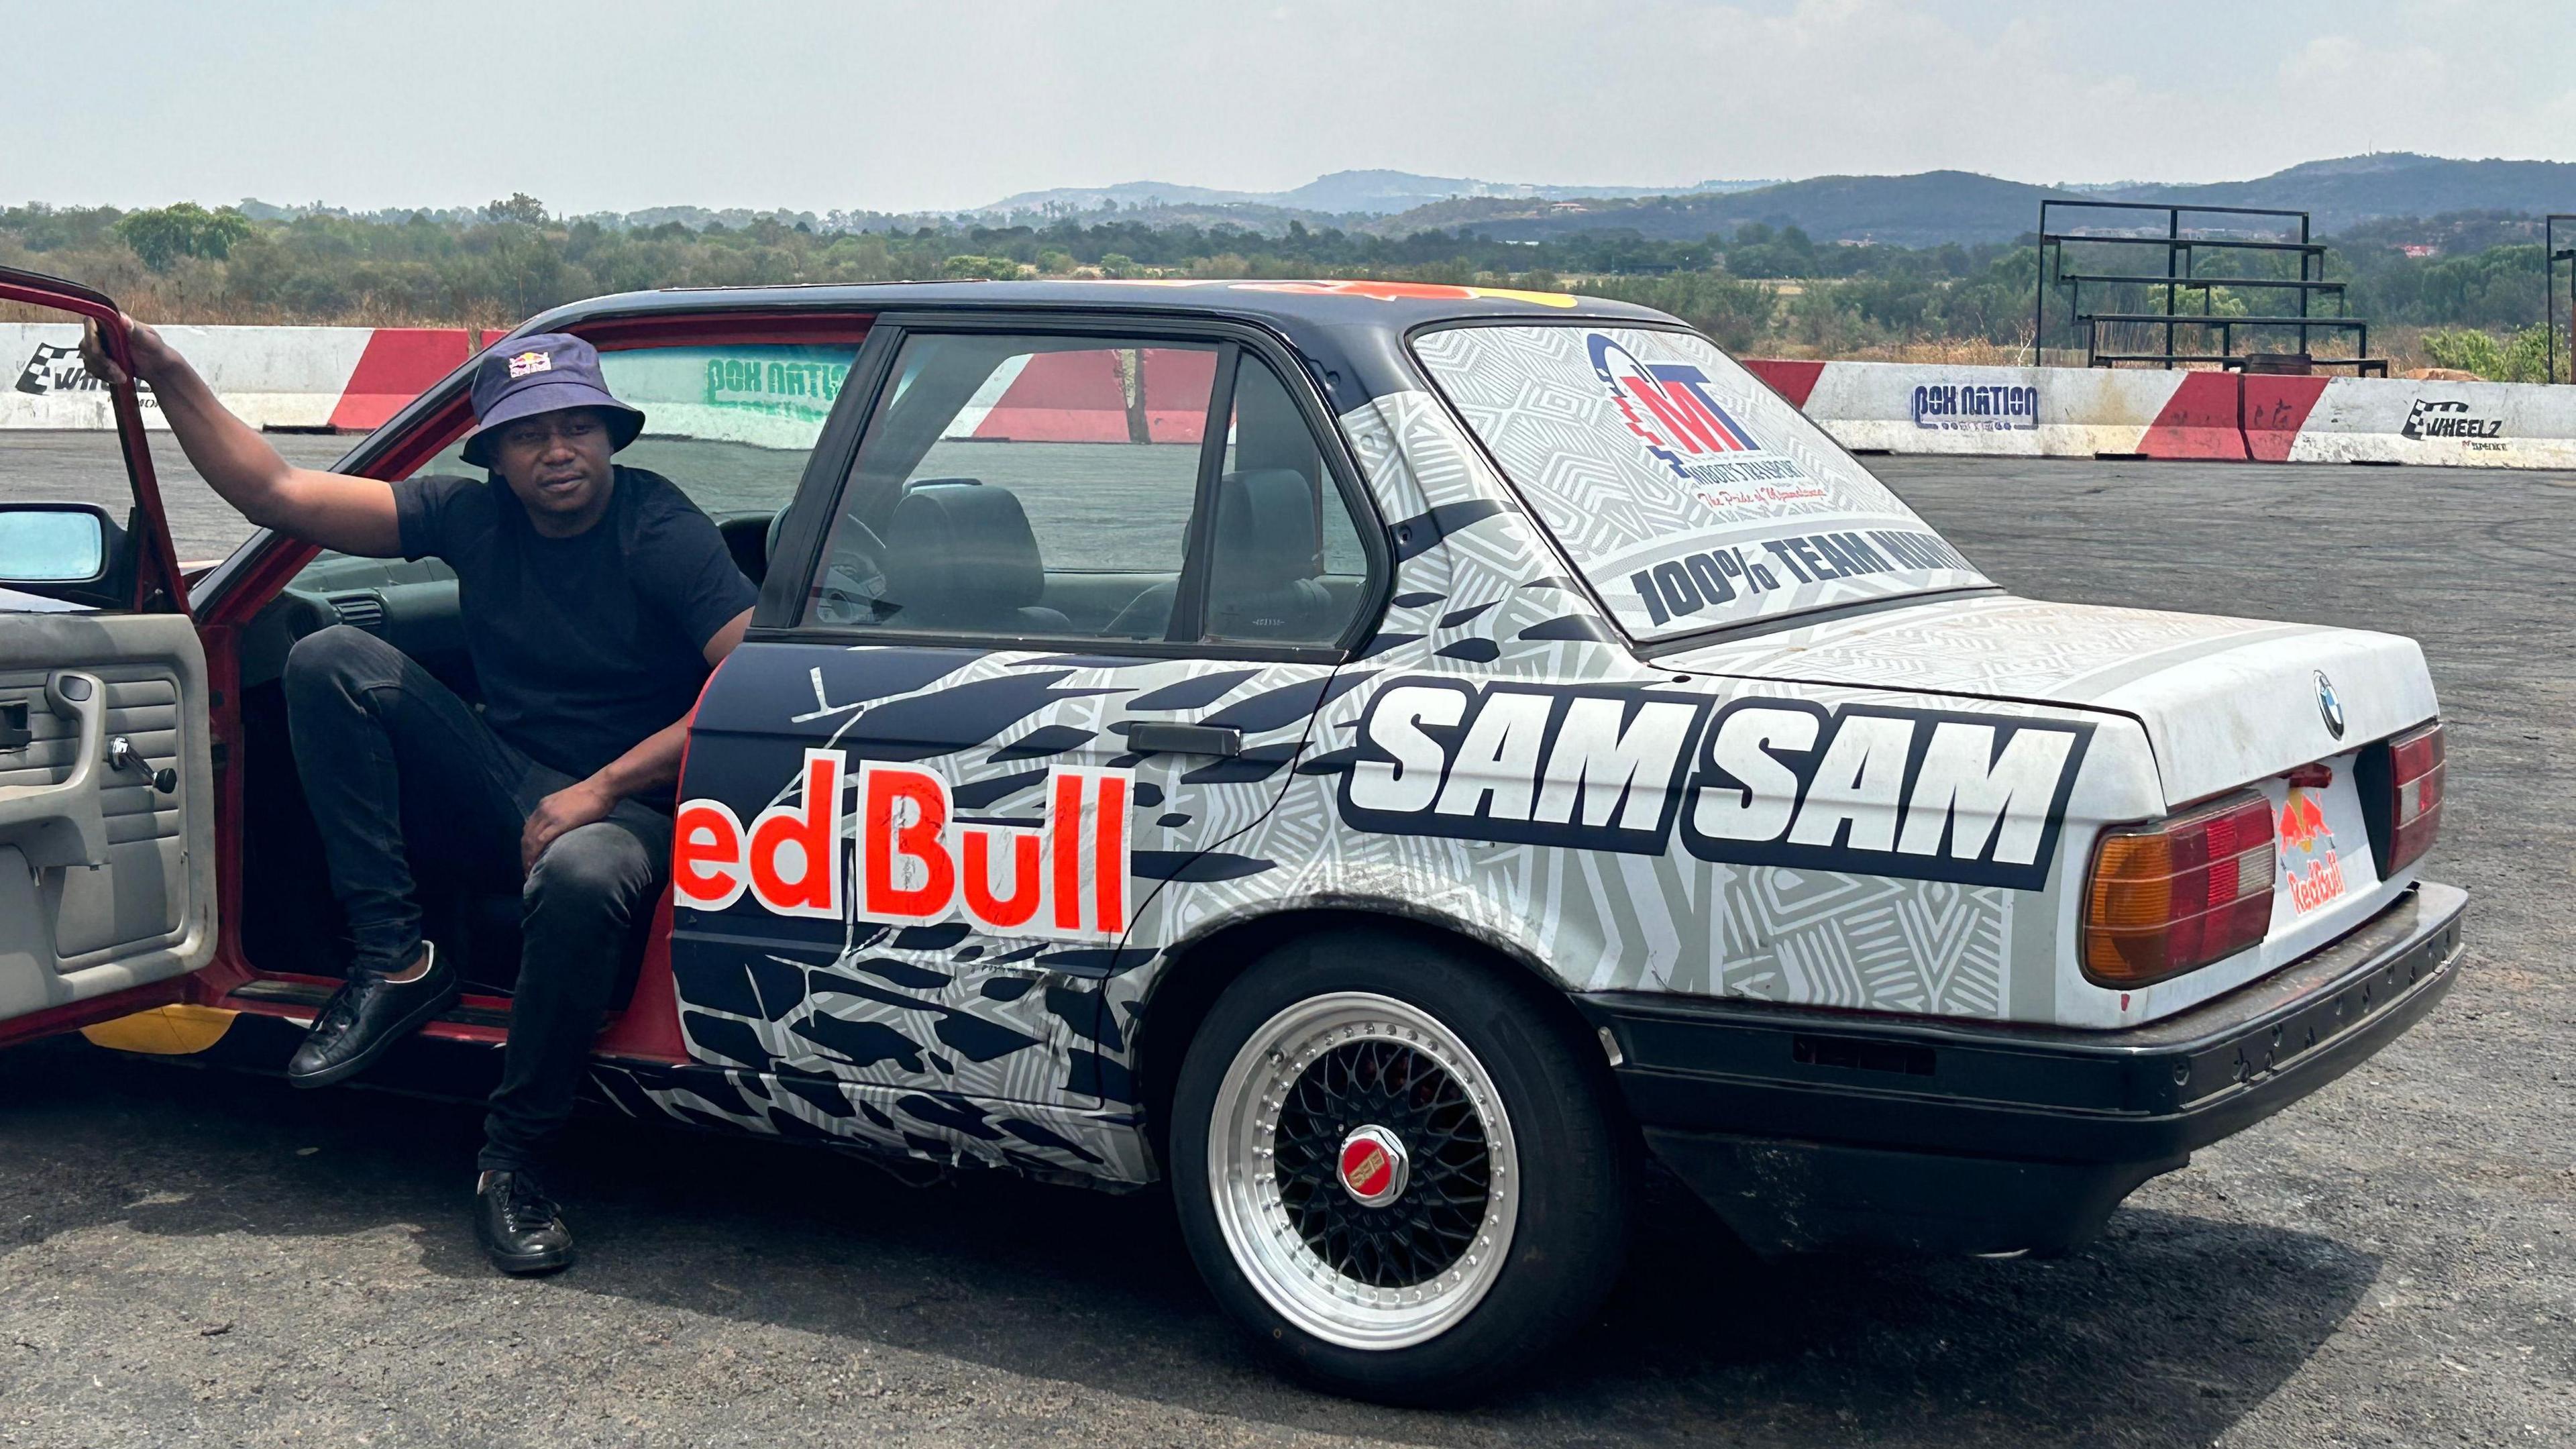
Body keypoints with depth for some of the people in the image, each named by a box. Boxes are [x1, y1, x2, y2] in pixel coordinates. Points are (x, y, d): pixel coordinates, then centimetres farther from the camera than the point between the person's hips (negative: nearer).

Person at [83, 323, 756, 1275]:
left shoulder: (663, 532, -12)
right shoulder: (473, 516, 2)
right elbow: (273, 492, 2)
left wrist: (601, 790, -23)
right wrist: (167, 376, -7)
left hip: (624, 807, -5)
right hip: (501, 792, 5)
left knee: (579, 877, -42)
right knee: (330, 659, -13)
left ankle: (515, 1160, -20)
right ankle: (395, 961, -12)